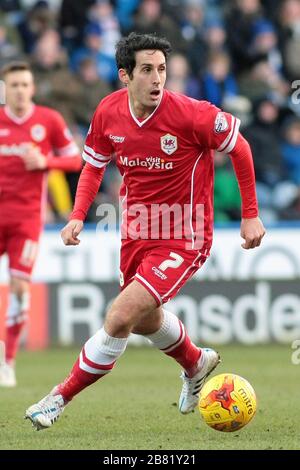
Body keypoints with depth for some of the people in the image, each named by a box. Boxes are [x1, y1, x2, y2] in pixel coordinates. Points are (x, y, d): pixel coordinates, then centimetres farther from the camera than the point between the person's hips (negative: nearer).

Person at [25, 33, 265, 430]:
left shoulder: (190, 114, -23)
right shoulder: (109, 113, -9)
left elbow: (239, 147, -8)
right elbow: (94, 164, 10)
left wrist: (250, 215, -4)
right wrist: (78, 216, -5)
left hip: (183, 241, -6)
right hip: (136, 233, 6)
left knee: (120, 318, -18)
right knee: (145, 320, 26)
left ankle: (61, 397, 0)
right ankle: (196, 363, 57)